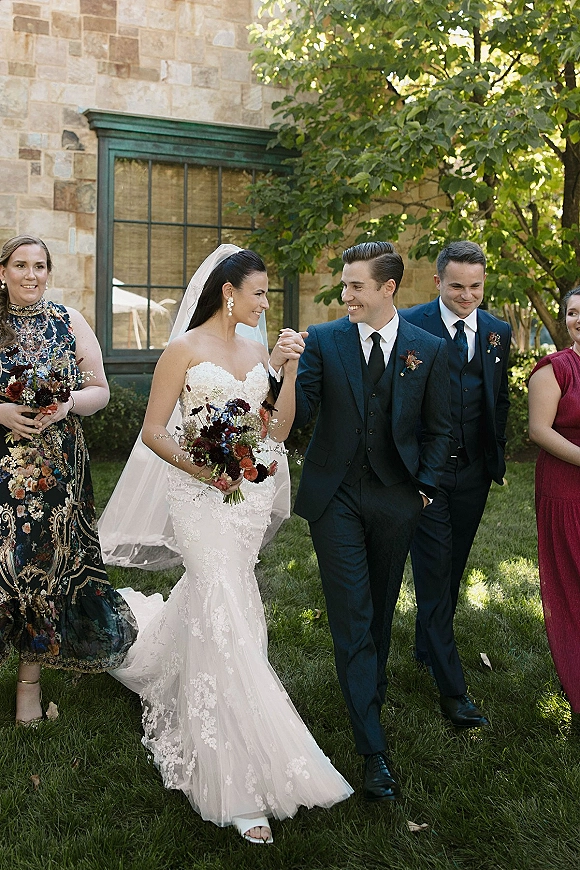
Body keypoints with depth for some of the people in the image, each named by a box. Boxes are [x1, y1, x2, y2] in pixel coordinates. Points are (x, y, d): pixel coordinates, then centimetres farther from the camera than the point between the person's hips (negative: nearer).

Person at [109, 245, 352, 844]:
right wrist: (201, 468, -19)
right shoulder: (184, 350, -6)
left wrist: (291, 371, -2)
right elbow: (152, 429, -6)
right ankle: (238, 787, 0)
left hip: (253, 493, 7)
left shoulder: (256, 350, 11)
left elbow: (277, 431, 9)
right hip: (204, 496, -6)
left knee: (209, 598, 18)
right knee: (225, 619, -8)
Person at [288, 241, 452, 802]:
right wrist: (287, 368, -25)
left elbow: (438, 428, 8)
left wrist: (425, 485, 2)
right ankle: (374, 750, 0)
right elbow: (299, 414, -9)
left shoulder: (428, 350, 1)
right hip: (335, 497, -1)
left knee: (381, 608, 17)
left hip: (395, 499, 2)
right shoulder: (323, 340, -3)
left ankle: (372, 688, 43)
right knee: (351, 617, -4)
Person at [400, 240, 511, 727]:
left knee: (452, 569, 16)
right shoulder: (409, 325, -8)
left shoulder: (498, 332, 7)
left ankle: (428, 648, 37)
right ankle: (452, 688, 0)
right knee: (434, 573, -3)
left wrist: (499, 457, 11)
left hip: (474, 472, 5)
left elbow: (500, 399, 15)